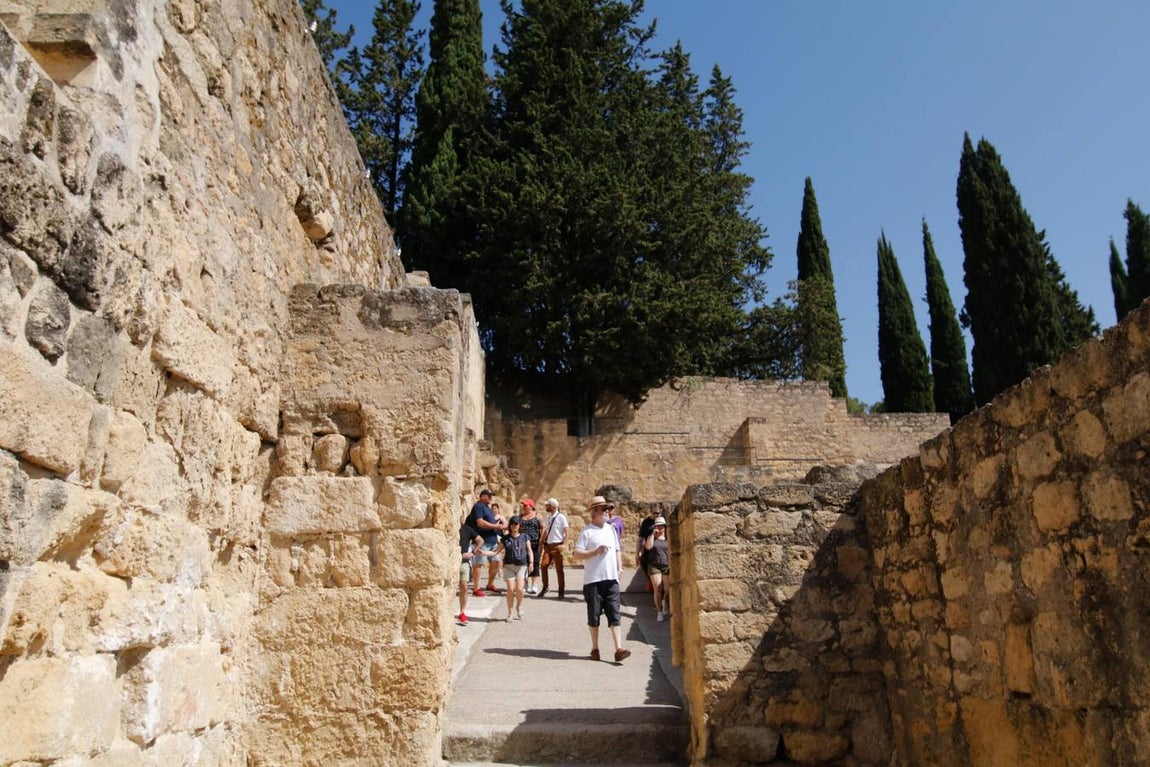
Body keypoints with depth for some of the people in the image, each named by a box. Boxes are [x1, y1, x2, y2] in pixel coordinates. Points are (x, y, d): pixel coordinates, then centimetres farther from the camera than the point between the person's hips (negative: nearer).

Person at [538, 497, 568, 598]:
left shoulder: (561, 517, -8)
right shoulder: (548, 518, 10)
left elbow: (566, 532, -9)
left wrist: (563, 545, -17)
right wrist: (542, 543, 10)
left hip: (557, 546, -5)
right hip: (548, 545, 6)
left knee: (559, 569, 1)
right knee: (543, 566, -1)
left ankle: (561, 591, 12)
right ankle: (544, 588, 16)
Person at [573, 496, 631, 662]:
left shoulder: (611, 529, 14)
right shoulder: (587, 531, -5)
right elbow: (577, 554, -10)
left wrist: (619, 567, 9)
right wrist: (595, 551, -19)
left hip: (611, 579, 4)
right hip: (593, 580, -4)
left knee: (615, 614, -2)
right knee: (594, 615, 6)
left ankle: (618, 649, -4)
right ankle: (595, 649, 18)